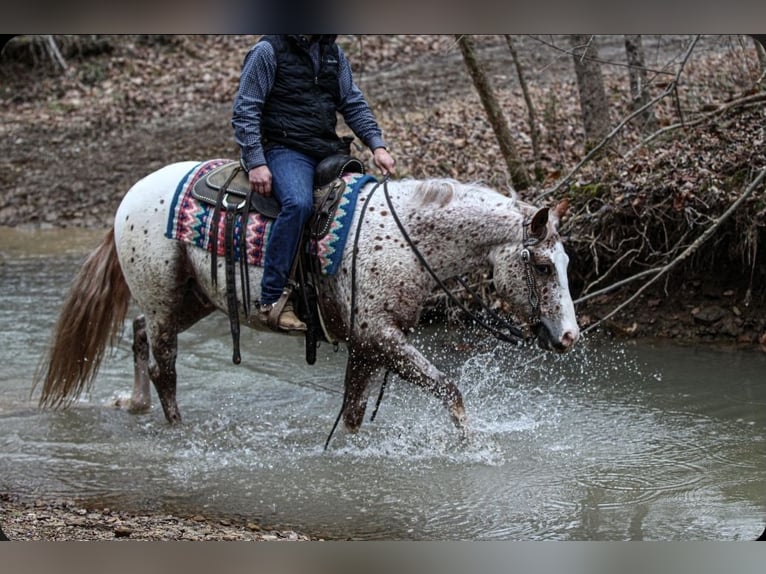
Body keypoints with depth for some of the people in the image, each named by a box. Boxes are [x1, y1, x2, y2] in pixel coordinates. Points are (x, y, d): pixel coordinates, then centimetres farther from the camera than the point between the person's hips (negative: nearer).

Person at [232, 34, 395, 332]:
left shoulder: (333, 53, 15)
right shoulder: (268, 51, -4)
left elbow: (354, 104, 17)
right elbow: (244, 111, -6)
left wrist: (377, 145, 2)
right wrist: (255, 162, -16)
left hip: (329, 151, 7)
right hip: (285, 150, -7)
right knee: (298, 203, -35)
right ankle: (271, 299, -31)